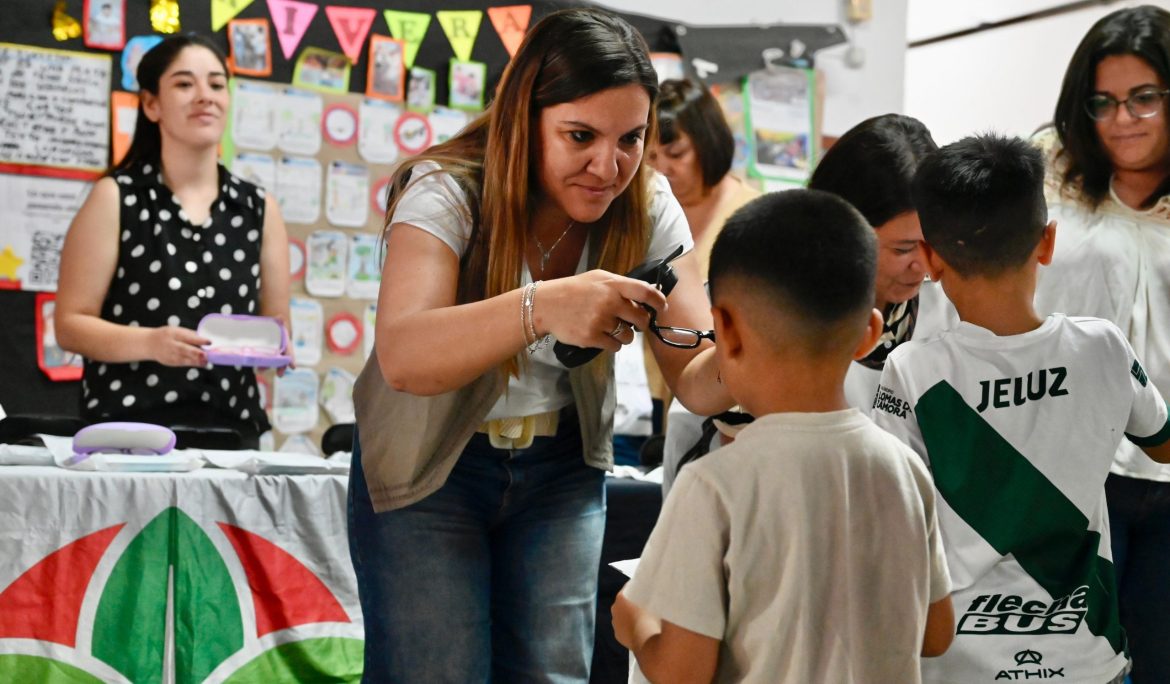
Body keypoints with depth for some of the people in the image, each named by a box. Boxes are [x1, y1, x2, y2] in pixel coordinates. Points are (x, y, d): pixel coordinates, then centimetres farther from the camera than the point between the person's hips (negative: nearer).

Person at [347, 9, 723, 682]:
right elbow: (401, 357, -41)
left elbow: (696, 377, -14)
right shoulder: (448, 192, -24)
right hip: (428, 467, -3)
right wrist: (541, 307, -58)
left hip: (561, 470, 4)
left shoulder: (647, 209, -12)